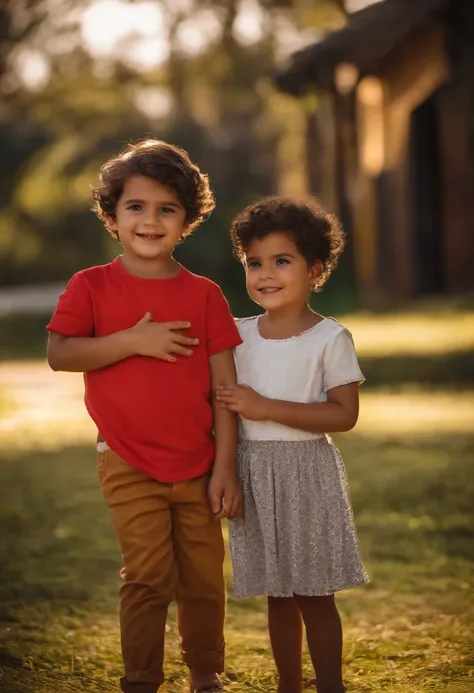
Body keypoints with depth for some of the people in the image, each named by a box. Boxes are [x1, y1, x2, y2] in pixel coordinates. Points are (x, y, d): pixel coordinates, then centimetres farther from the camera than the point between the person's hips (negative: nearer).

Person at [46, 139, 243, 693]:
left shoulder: (204, 295, 1)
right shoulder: (91, 286, -2)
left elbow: (224, 386, 0)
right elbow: (58, 354, -14)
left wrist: (226, 466, -3)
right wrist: (133, 341, -20)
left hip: (199, 467, 2)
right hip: (129, 466, -2)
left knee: (204, 580, 11)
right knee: (149, 578, -6)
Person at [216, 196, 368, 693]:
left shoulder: (330, 338, -7)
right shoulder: (239, 336, 6)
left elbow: (345, 414, -14)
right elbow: (229, 403, 14)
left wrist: (266, 408, -19)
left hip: (306, 471, -4)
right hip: (253, 470, 4)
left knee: (313, 594, 1)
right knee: (278, 594, 12)